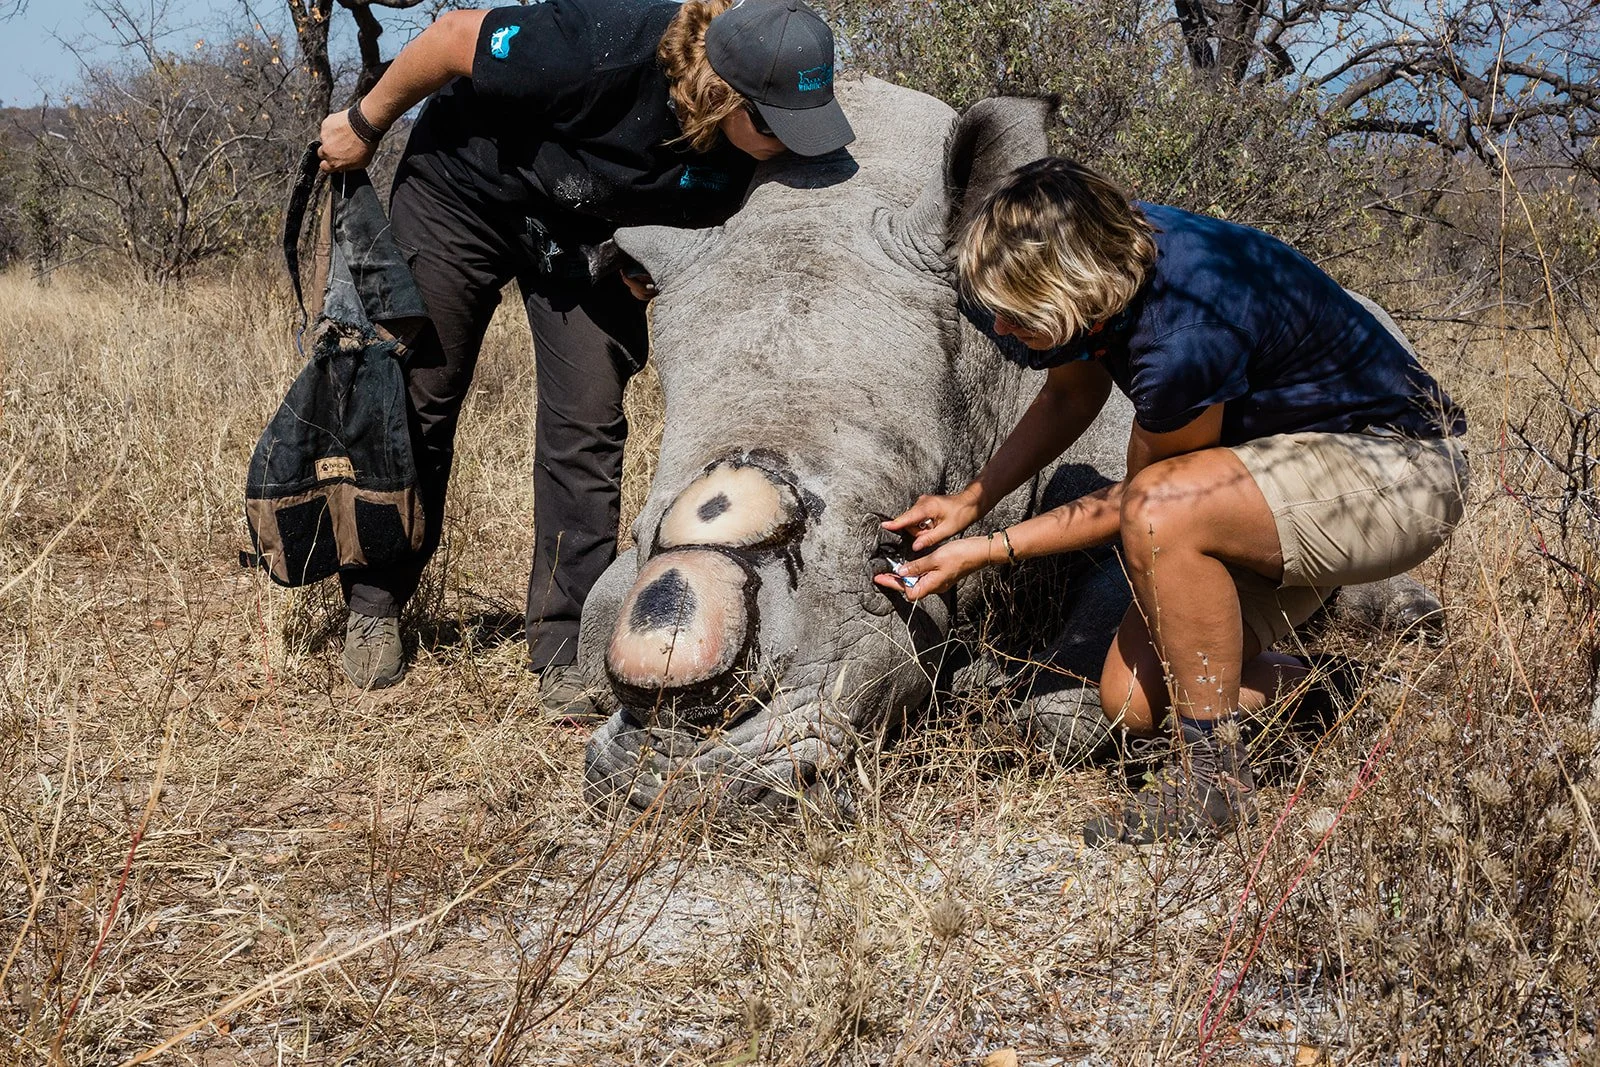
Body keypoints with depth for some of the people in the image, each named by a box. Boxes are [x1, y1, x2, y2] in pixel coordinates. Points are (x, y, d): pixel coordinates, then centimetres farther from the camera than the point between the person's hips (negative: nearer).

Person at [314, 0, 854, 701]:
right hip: (464, 190, -3)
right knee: (417, 404, 4)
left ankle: (565, 650, 3)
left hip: (584, 234, 4)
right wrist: (365, 125, -12)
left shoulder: (750, 149, -25)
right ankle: (374, 608, 23)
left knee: (587, 427, -6)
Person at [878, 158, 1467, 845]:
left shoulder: (1184, 337, -35)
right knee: (1135, 703, -1)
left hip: (1401, 476, -9)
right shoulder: (1111, 251, -10)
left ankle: (1216, 773, -18)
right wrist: (970, 501, 5)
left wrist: (986, 552, -11)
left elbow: (1140, 499, -16)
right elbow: (1067, 398, 12)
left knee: (1160, 509, -36)